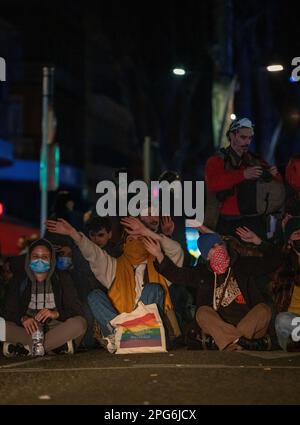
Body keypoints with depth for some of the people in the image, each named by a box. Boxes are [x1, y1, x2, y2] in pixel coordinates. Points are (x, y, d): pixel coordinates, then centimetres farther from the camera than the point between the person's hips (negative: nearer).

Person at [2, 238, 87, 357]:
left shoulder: (62, 278, 8)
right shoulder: (18, 280, 10)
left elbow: (77, 310, 0)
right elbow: (9, 312, 1)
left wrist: (56, 314, -21)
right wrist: (23, 319, -22)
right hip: (29, 330, 0)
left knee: (79, 323, -31)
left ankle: (20, 348, -31)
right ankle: (60, 344, -30)